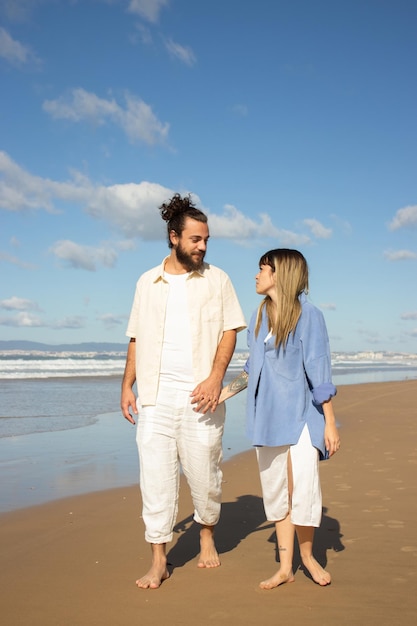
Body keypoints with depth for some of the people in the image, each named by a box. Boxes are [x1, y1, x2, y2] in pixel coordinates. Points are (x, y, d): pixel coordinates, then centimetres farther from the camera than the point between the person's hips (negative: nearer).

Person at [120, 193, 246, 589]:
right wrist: (127, 386, 6)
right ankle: (158, 561, 8)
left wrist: (215, 378, -12)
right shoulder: (147, 283, 12)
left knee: (204, 472, 5)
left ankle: (207, 534, 32)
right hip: (155, 395, 2)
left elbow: (229, 330, 1)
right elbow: (137, 339, 13)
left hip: (198, 395, -1)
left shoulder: (216, 280, 6)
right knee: (155, 476, 0)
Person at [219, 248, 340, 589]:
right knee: (276, 491, 8)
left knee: (303, 489, -11)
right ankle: (285, 567, 18)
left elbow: (319, 371, -11)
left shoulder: (307, 314, -9)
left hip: (301, 413, -5)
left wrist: (330, 423, -11)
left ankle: (307, 554, 16)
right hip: (267, 416, 6)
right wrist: (226, 391, 15)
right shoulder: (259, 316, 9)